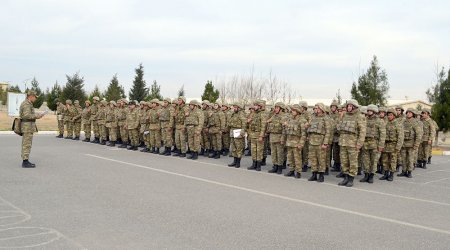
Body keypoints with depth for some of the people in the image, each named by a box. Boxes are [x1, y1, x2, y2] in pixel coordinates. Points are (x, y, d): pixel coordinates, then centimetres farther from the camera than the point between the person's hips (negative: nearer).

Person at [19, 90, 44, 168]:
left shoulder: (27, 104, 17)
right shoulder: (26, 104, -15)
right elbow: (27, 115, -26)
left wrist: (36, 115, 13)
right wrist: (36, 116, -15)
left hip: (27, 127, 11)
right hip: (27, 127, -11)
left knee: (26, 145, 12)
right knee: (27, 145, -8)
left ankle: (25, 161, 16)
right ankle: (25, 162, -6)